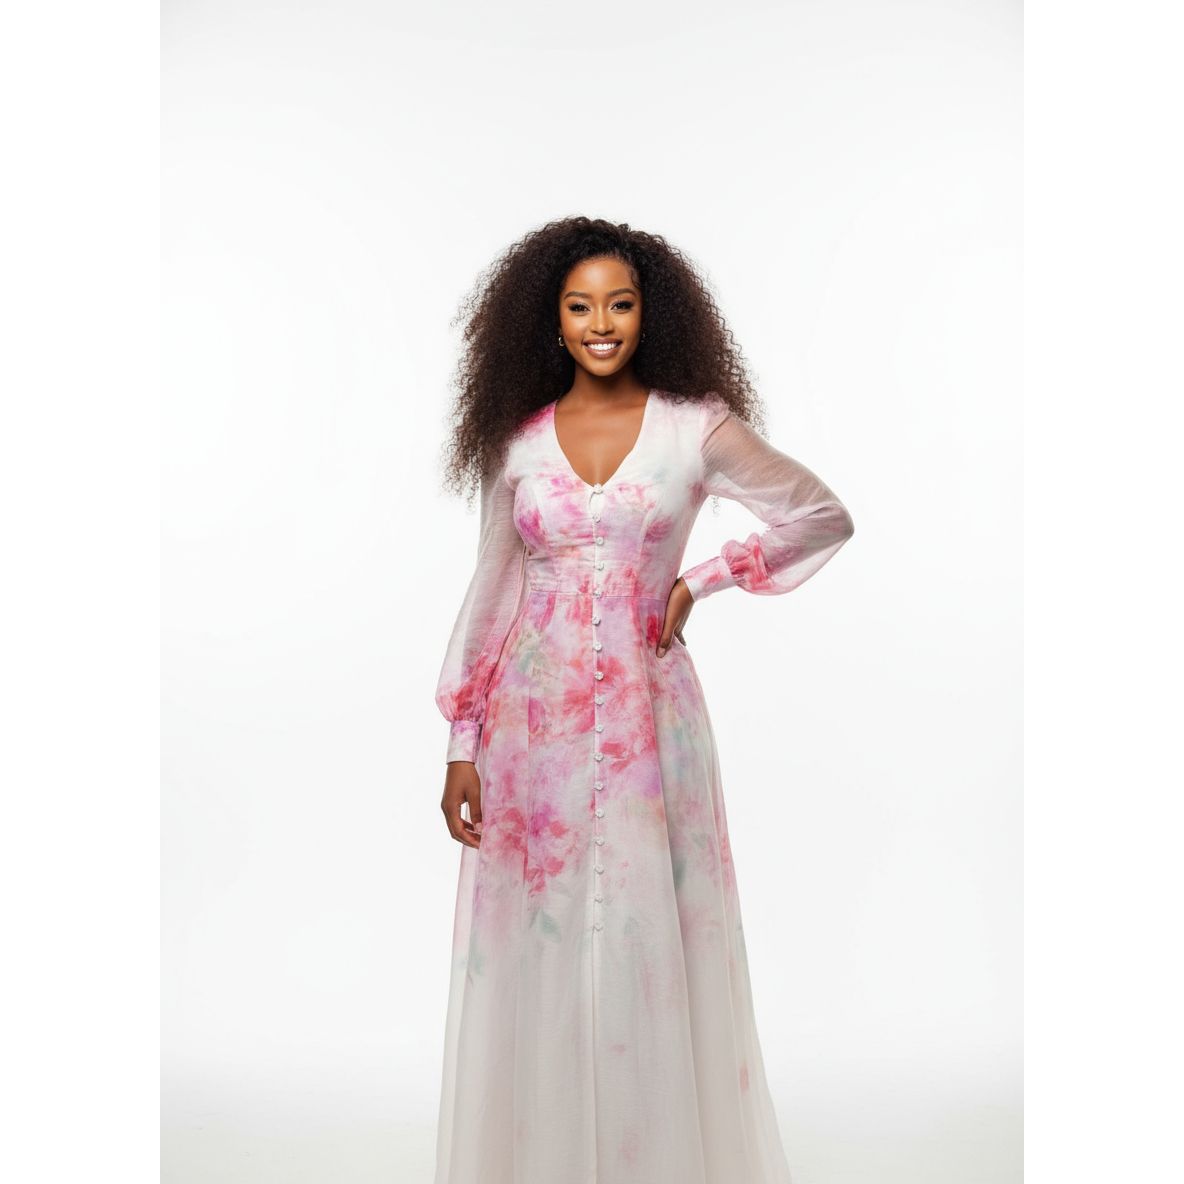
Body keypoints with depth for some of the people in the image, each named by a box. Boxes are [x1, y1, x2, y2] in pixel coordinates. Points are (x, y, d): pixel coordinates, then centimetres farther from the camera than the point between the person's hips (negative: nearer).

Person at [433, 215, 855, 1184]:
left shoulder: (696, 428, -1)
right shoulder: (517, 440, 5)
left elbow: (825, 517, 7)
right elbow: (491, 592, 8)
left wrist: (701, 580, -1)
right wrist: (462, 747, 4)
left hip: (648, 719, -2)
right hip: (533, 723, 2)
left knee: (652, 947, 4)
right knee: (533, 952, 7)